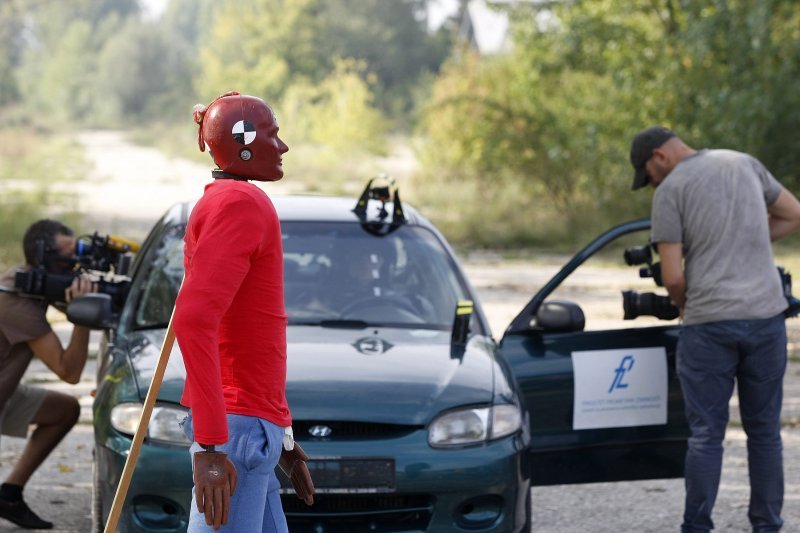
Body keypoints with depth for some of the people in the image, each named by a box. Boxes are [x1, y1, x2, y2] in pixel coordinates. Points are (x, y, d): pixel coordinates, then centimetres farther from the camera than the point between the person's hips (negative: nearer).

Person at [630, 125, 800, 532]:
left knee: (706, 434, 2)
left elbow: (673, 277, -9)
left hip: (709, 322, -4)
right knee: (764, 431, 12)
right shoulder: (744, 163, 11)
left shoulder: (670, 190, -5)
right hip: (766, 315, 4)